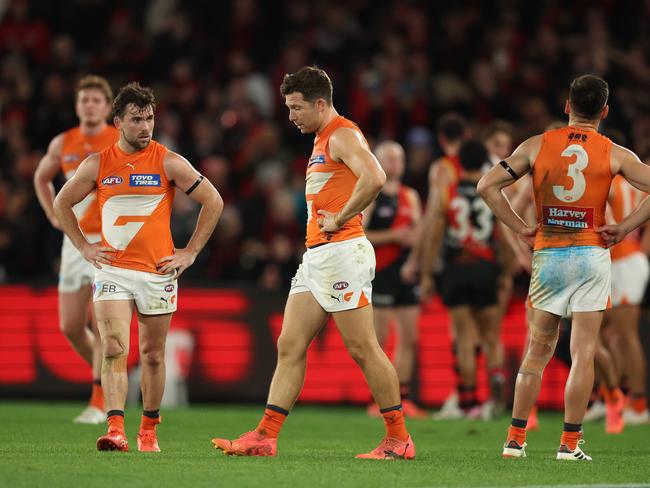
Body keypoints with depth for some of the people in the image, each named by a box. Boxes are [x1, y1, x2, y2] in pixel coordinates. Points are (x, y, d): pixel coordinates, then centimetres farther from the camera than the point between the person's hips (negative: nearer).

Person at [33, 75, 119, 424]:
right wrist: (53, 214, 12)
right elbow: (41, 177, 25)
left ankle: (99, 402, -4)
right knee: (70, 327, 3)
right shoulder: (62, 144, 6)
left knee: (101, 325, -11)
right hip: (75, 241, 5)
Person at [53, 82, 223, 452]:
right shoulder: (98, 165, 3)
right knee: (114, 350, -14)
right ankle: (116, 430, -21)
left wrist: (191, 252, 0)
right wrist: (84, 247, 8)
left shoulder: (169, 163, -3)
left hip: (158, 270, 0)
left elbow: (213, 202, 2)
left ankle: (149, 431, 21)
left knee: (153, 355, 8)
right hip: (112, 270, 0)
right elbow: (62, 203, 16)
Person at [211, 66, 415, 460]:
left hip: (342, 252, -10)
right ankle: (265, 437, 3)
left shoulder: (343, 135, -10)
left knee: (363, 349, -7)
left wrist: (340, 218, -19)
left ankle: (399, 439, -1)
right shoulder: (323, 140, 21)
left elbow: (374, 178, -28)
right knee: (290, 346, 5)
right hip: (316, 255, 10)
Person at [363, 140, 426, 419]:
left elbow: (418, 233, 16)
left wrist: (413, 262, -1)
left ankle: (404, 398, 9)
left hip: (405, 273, 6)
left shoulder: (410, 197, 15)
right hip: (378, 274, -6)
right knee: (378, 338, -5)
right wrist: (393, 236, -15)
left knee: (409, 338, 4)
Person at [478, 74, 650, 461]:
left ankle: (516, 439, 11)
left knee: (538, 351, 12)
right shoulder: (614, 155, -1)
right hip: (592, 255, -2)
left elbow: (488, 186, -1)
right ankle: (570, 443, -2)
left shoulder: (537, 146, 2)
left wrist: (520, 228, 3)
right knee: (583, 353, 1)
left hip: (548, 255, 2)